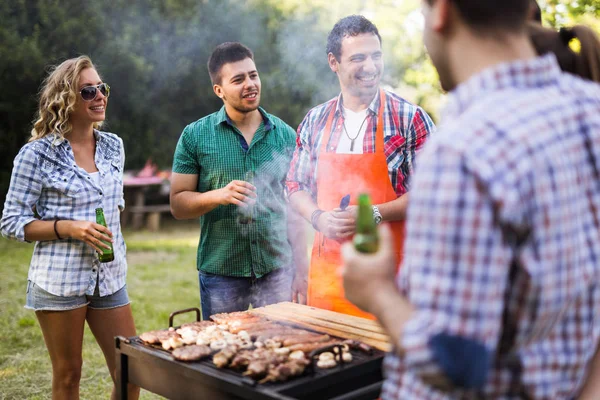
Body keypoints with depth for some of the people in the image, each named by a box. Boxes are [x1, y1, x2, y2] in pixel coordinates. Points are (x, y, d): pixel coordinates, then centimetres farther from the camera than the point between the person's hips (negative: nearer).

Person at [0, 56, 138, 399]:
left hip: (110, 277, 5)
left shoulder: (113, 146, 7)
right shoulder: (37, 154, -8)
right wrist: (69, 228, -18)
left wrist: (113, 241, 11)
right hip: (60, 278, -4)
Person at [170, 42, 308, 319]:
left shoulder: (284, 134, 4)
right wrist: (219, 195, -20)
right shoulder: (195, 136, -1)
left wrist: (302, 267, 4)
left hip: (277, 268, 1)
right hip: (220, 272, -1)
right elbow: (178, 205, -1)